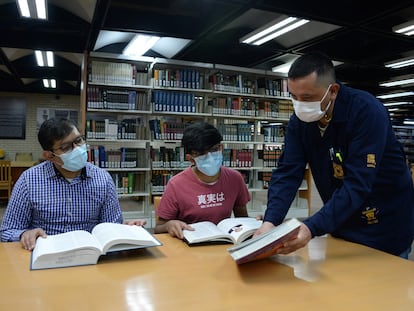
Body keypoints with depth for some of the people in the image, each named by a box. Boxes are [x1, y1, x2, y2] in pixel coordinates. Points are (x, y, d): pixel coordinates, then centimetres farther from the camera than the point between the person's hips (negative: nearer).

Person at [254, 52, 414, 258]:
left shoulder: (367, 112, -25)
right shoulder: (299, 121, -10)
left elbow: (357, 184, -32)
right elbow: (288, 173, -14)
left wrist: (311, 228, -41)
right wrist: (270, 222, -29)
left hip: (385, 225, -4)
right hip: (341, 225, 5)